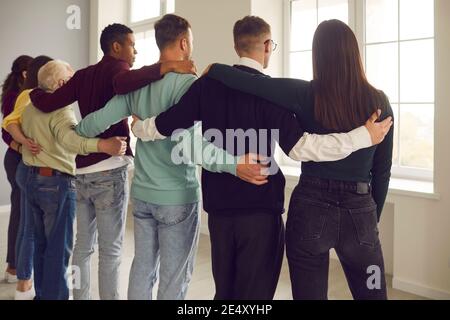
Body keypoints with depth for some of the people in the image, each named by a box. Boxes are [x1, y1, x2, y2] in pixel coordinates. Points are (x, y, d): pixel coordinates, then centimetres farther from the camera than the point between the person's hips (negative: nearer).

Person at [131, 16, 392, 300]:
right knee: (255, 292, 9)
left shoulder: (207, 84, 1)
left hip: (218, 205, 5)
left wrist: (138, 126, 24)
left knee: (224, 290, 20)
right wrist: (365, 136, -15)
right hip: (260, 207, -4)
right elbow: (300, 147, -21)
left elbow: (159, 128, 1)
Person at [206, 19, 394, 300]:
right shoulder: (378, 102, -1)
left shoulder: (307, 95, -9)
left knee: (310, 294, 13)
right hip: (360, 212, 2)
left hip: (310, 209, -2)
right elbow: (382, 170, 5)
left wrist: (213, 69, 5)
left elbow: (245, 81, -15)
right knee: (372, 293, 20)